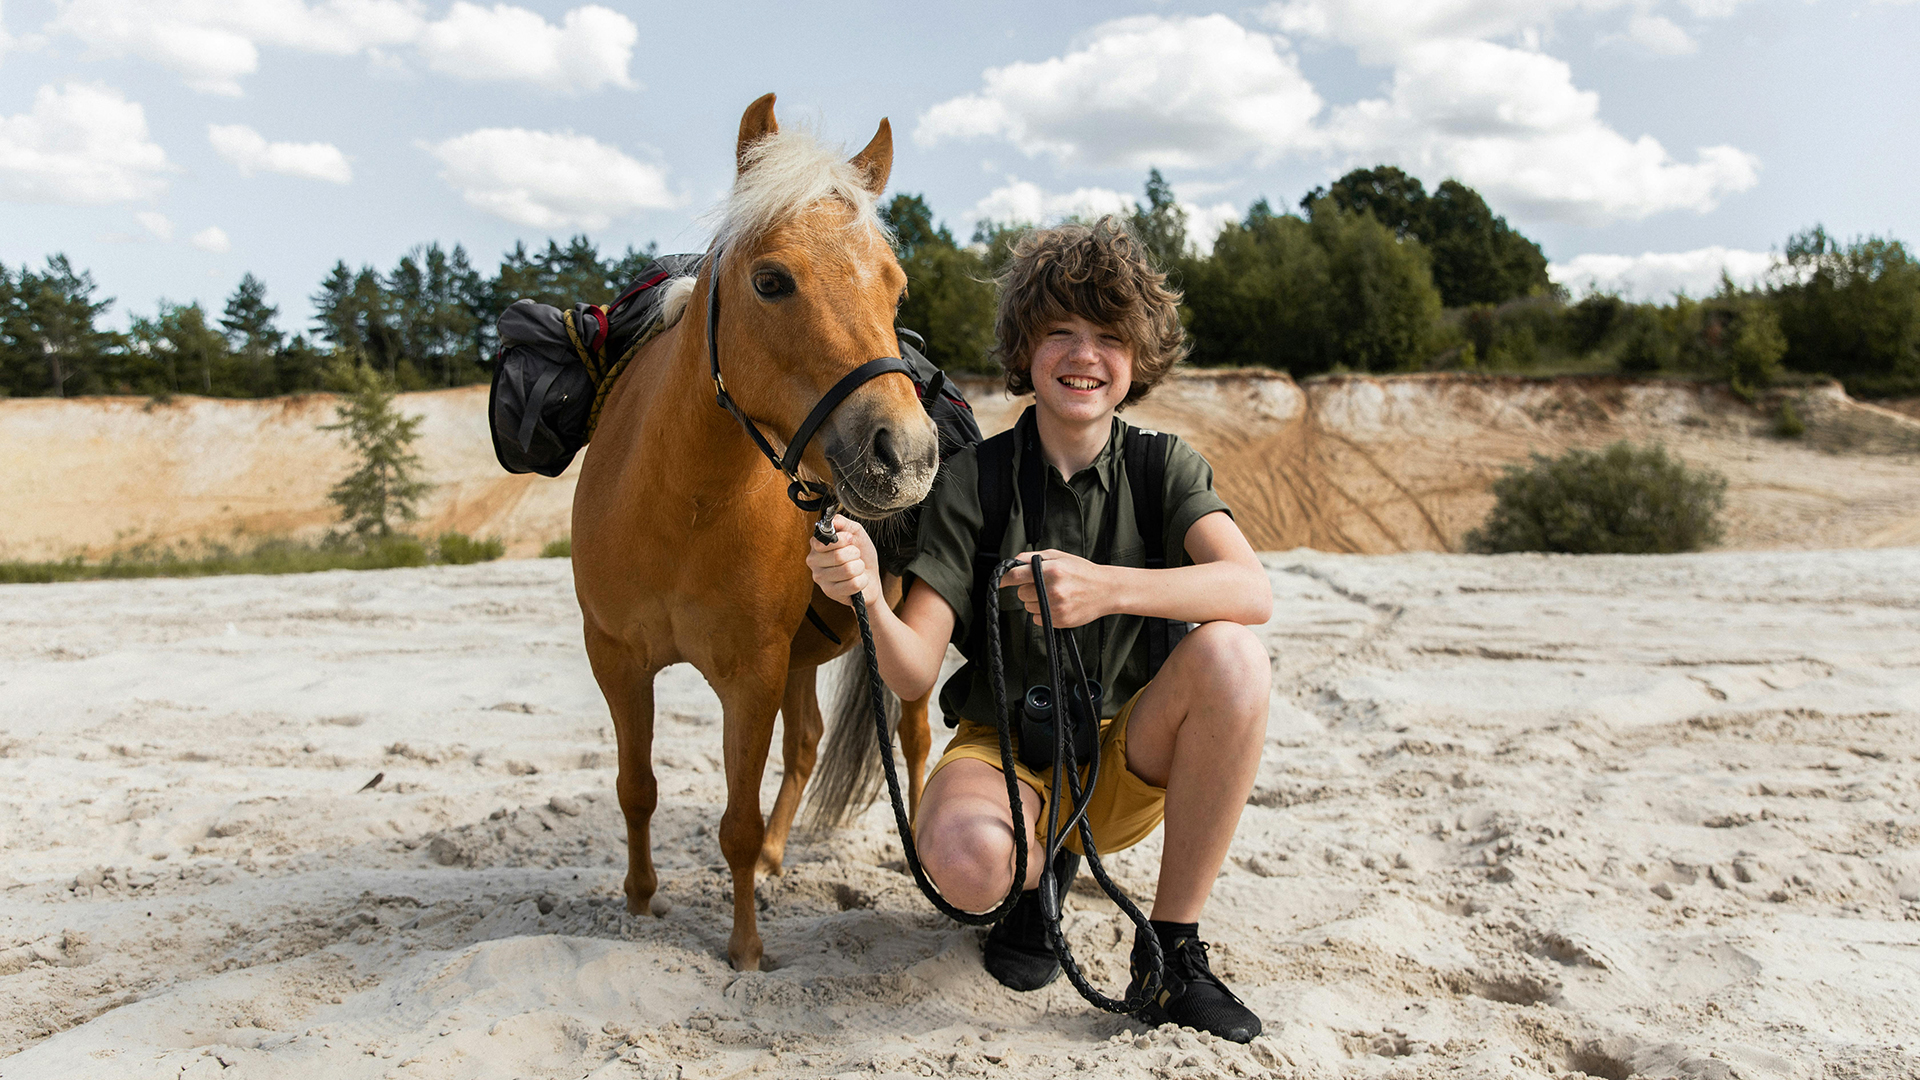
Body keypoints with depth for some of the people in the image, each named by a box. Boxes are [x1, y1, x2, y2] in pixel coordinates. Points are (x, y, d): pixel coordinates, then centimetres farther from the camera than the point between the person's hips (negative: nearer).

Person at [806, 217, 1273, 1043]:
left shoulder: (1167, 468, -4)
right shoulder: (971, 482, -8)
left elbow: (1252, 590, -24)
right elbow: (915, 674, -14)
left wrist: (1109, 587, -41)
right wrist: (868, 601, -37)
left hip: (1128, 758, 2)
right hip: (1005, 748, -1)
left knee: (1231, 655, -29)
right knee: (963, 858, -35)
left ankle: (1171, 954, -14)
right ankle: (1041, 869, 6)